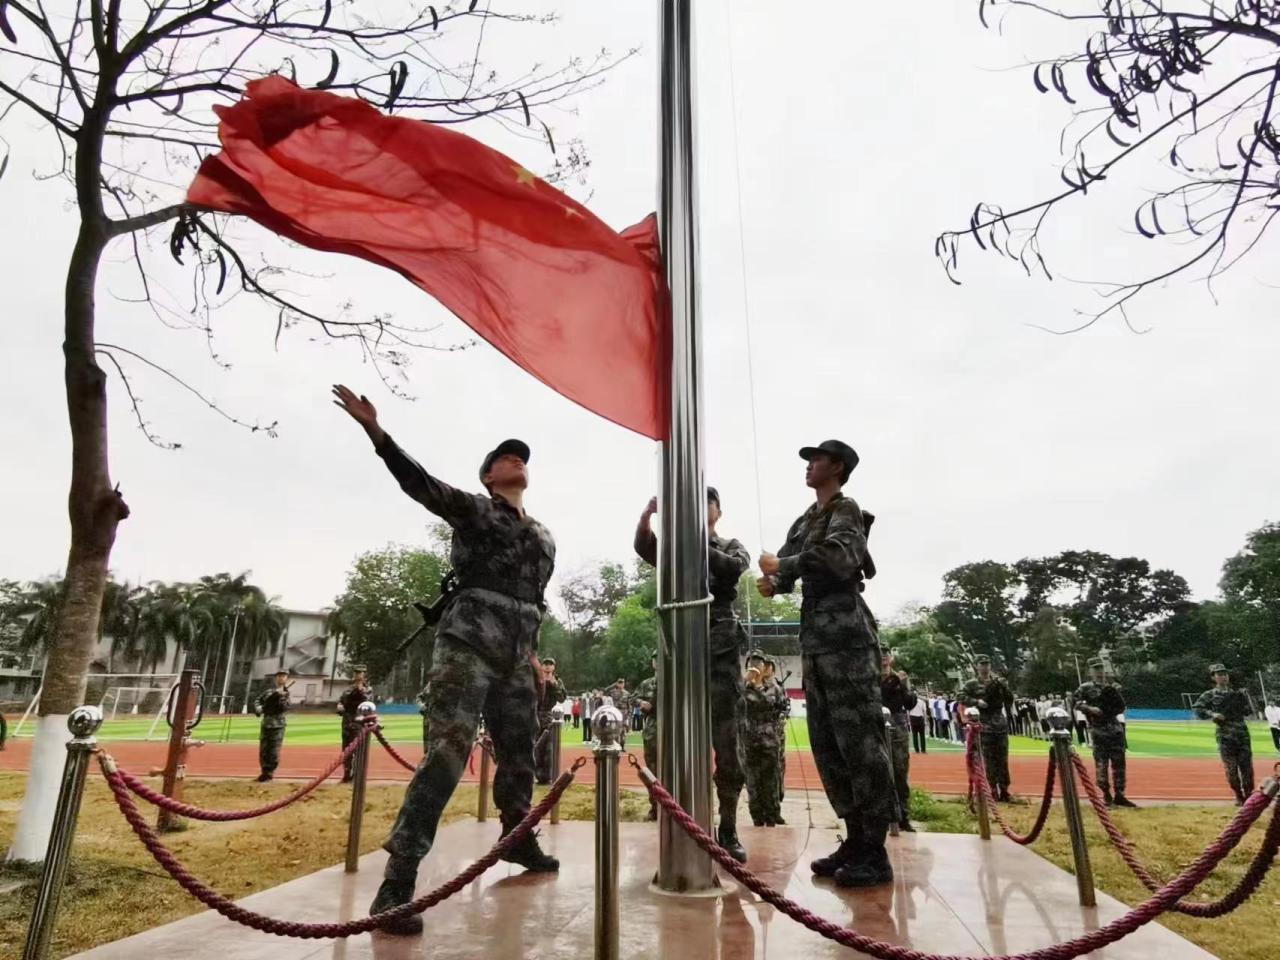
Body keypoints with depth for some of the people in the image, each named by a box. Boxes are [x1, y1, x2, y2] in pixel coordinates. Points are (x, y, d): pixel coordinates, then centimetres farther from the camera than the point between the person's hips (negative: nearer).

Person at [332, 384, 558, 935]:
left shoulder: (544, 538, 20)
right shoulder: (470, 509, 4)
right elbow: (417, 481, -10)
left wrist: (532, 655, 21)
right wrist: (376, 431, -22)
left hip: (516, 654, 6)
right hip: (469, 641, -6)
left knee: (519, 753, 13)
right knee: (449, 750, -17)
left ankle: (517, 840, 35)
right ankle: (397, 880, -13)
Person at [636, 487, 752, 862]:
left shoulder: (731, 547, 12)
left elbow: (735, 567, -12)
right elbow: (644, 545, -8)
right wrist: (648, 511, -26)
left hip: (722, 648, -1)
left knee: (726, 741, 0)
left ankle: (728, 830, 10)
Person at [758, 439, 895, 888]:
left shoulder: (845, 509, -4)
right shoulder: (804, 521, 19)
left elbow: (837, 557, -23)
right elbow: (789, 567, 14)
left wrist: (781, 566, -13)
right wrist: (774, 581, -9)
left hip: (845, 636, -9)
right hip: (814, 638, 9)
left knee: (860, 741, -4)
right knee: (826, 743, 11)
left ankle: (875, 853, 4)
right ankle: (856, 838, 21)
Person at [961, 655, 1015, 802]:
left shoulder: (998, 681, 6)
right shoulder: (972, 683, -2)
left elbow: (1009, 697, 10)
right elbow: (962, 697, -8)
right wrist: (976, 702, -19)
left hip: (1001, 723, 3)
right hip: (984, 725, -3)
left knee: (1003, 759, 6)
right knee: (989, 759, 1)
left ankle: (1004, 790, 13)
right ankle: (993, 790, 7)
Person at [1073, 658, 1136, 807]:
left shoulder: (1111, 688, 13)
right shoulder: (1086, 687, -1)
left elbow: (1121, 707, 16)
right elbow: (1076, 702, -7)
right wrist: (1089, 708, -19)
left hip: (1115, 728, 5)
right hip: (1098, 729, -5)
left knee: (1119, 762, 5)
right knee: (1102, 763, -2)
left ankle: (1119, 794, 13)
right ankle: (1107, 795, 5)